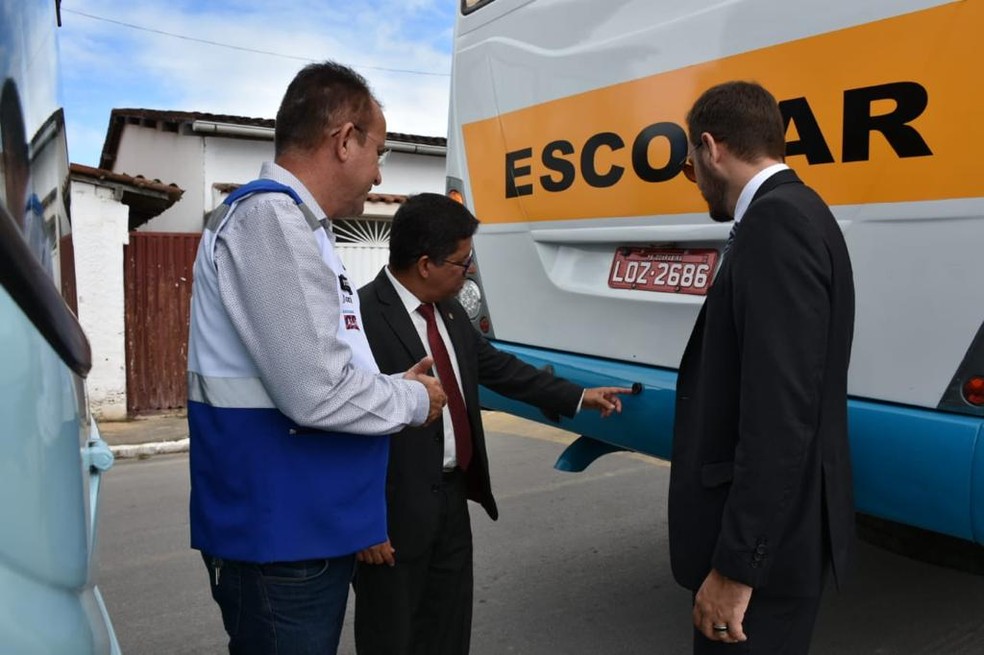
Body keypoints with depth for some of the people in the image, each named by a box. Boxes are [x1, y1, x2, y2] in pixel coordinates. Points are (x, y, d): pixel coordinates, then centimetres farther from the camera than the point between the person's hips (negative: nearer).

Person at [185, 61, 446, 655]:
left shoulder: (291, 221, 13)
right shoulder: (272, 216, -18)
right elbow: (315, 394, -24)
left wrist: (395, 385, 9)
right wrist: (415, 400, -8)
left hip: (308, 528, 10)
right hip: (283, 538, -10)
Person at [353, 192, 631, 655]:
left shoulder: (449, 313, 7)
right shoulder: (361, 318, -21)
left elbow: (498, 366, 18)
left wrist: (577, 397, 19)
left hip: (453, 498, 8)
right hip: (395, 511, -8)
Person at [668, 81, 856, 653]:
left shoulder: (775, 223, -21)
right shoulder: (795, 214, 10)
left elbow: (781, 413, -27)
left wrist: (736, 566, -22)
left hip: (766, 544, -10)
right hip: (777, 527, 10)